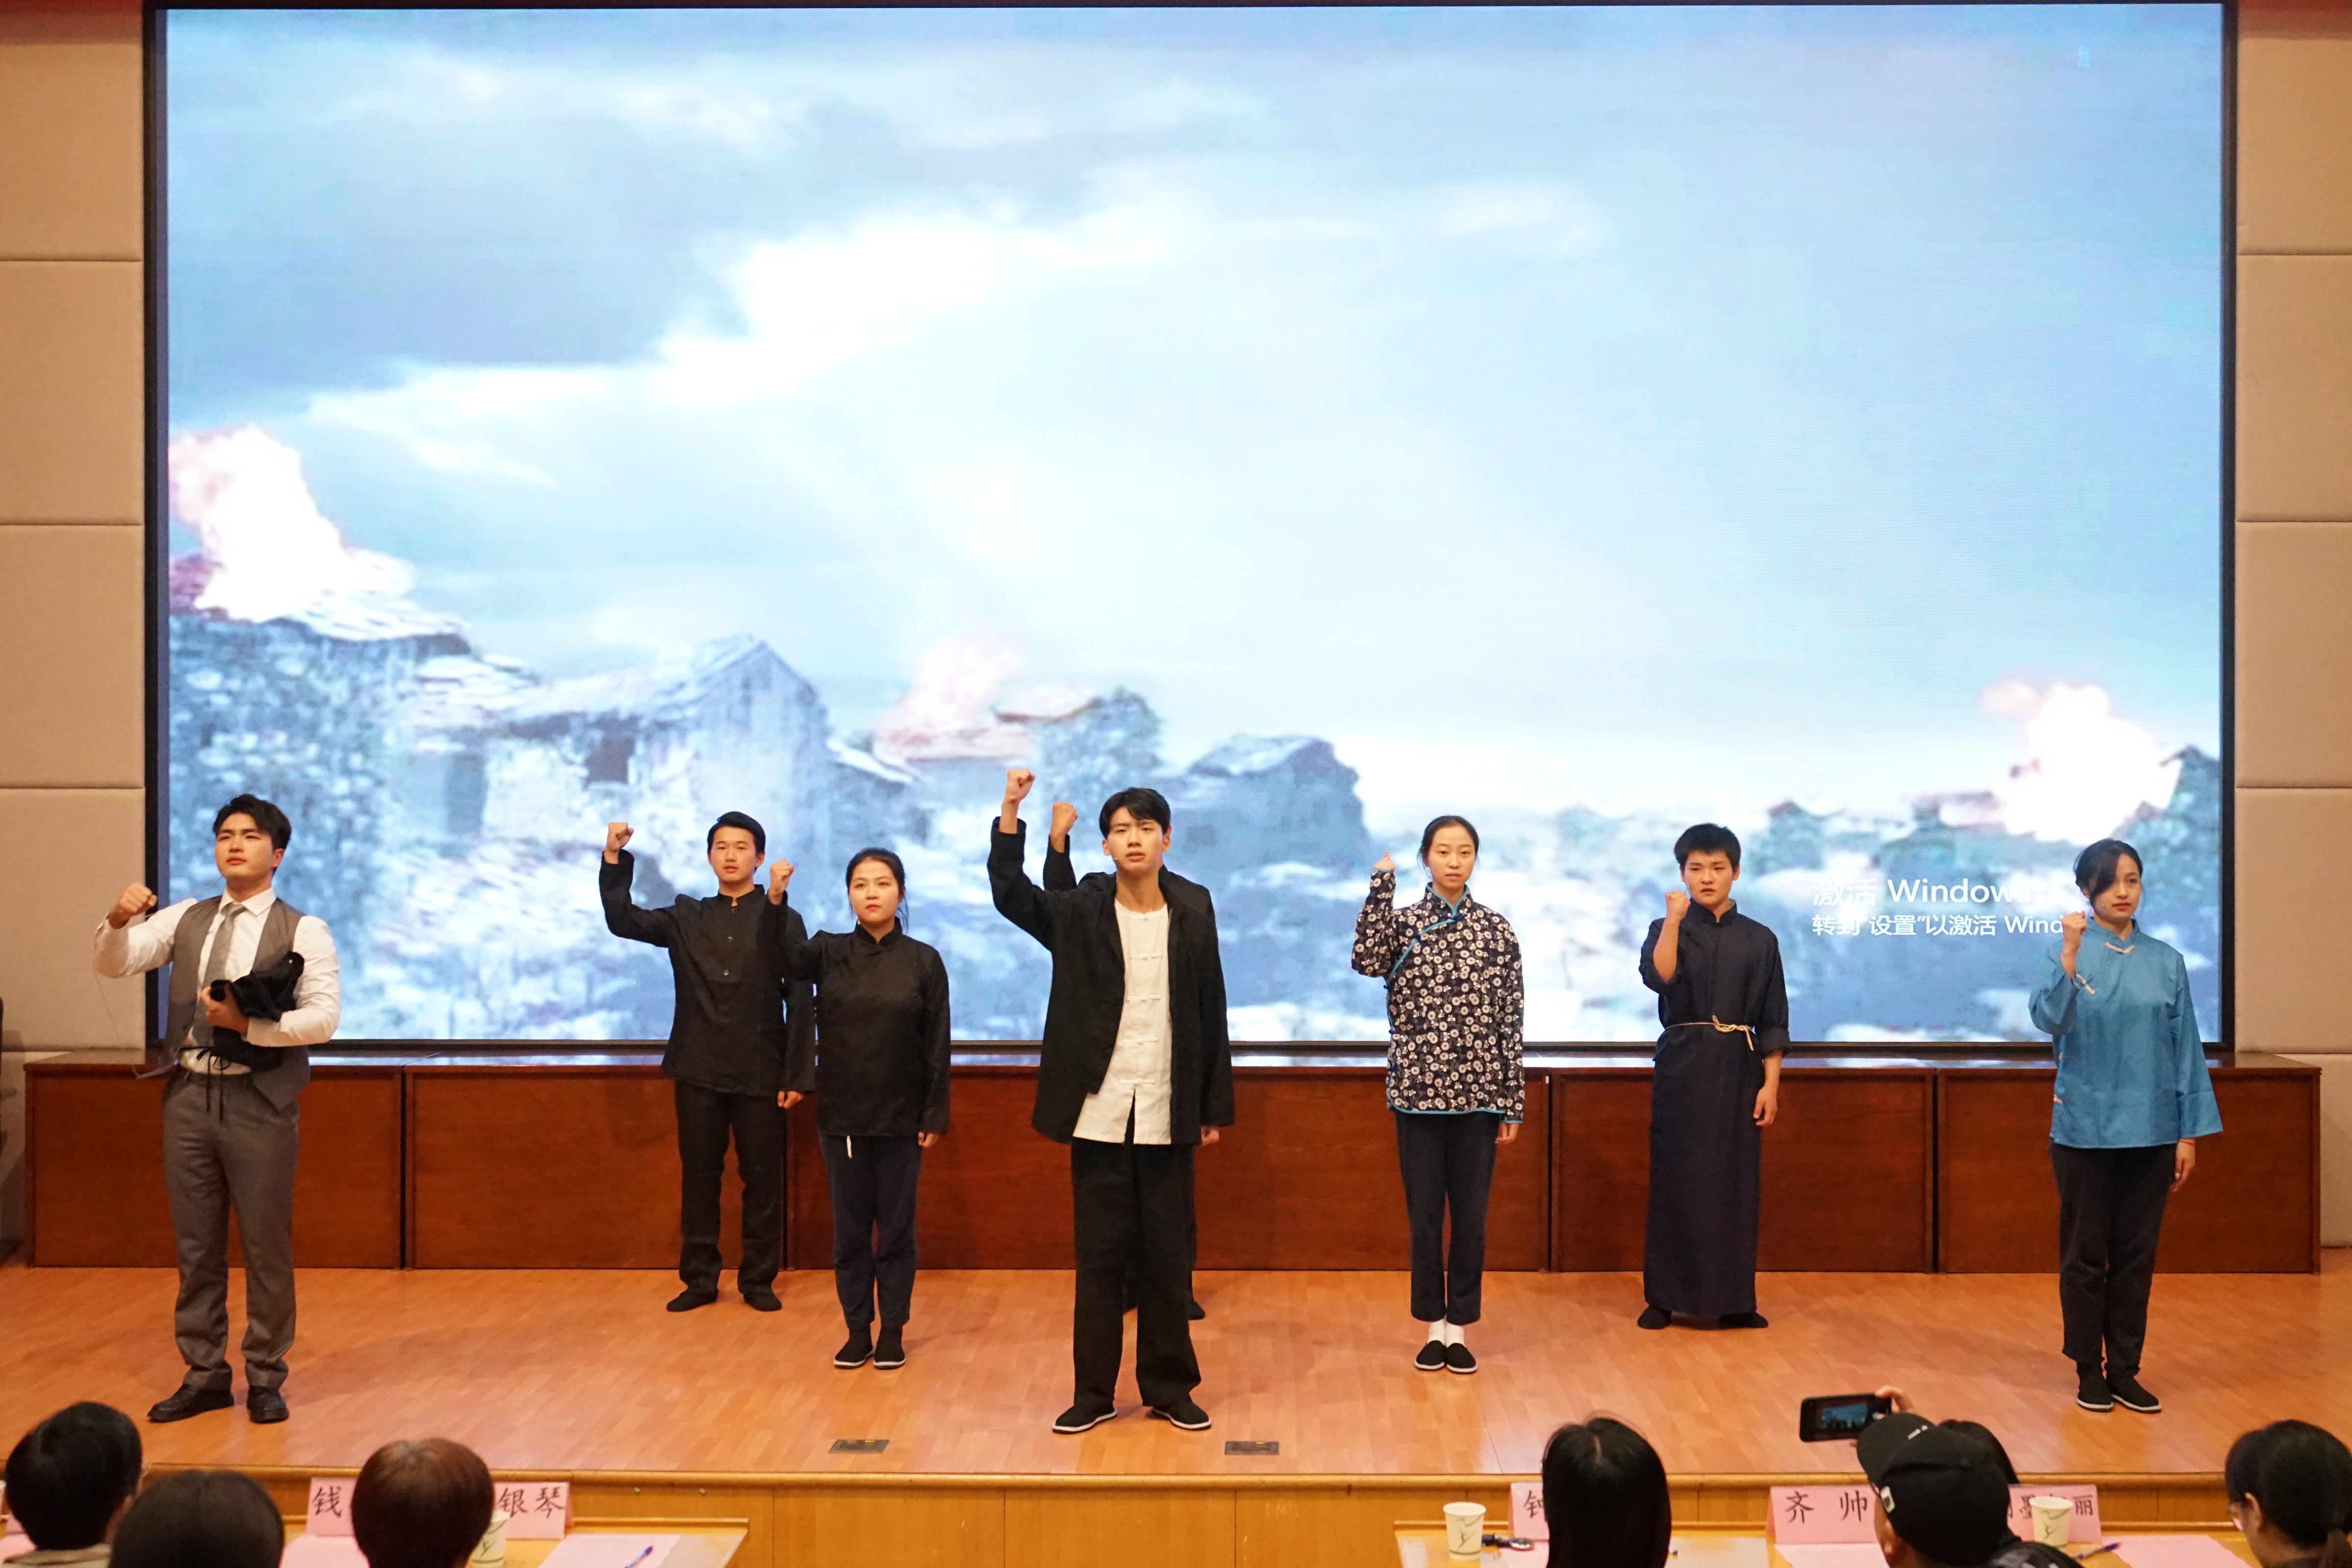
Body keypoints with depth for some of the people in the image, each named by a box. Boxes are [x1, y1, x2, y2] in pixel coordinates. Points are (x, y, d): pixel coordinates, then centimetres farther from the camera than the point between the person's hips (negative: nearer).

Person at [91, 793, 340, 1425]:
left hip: (260, 1101, -4)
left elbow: (324, 1018, -11)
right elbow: (114, 965, 1)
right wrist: (119, 920, -18)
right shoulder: (186, 920, 11)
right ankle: (204, 1375, 19)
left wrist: (248, 1024, -21)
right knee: (195, 1244, 9)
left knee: (266, 1244, 2)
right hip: (189, 1095, 4)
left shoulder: (304, 932, -1)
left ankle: (265, 1379, 13)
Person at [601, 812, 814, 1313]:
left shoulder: (782, 920, 0)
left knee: (762, 1178, 3)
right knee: (698, 1177, 7)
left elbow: (799, 1001, -3)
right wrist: (614, 858, -10)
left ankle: (758, 1280, 13)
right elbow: (623, 921, 1)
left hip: (760, 1074, -2)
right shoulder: (687, 918, 9)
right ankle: (699, 1279, 16)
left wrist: (796, 1073, -8)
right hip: (698, 1072, 3)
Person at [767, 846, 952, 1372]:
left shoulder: (923, 961, -3)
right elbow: (787, 957, -21)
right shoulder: (829, 953, 1)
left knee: (895, 1228, 7)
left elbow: (937, 1045, -3)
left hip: (901, 1117, -1)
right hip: (842, 1116, 2)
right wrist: (776, 901, -37)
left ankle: (893, 1332, 17)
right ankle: (857, 1331, 19)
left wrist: (935, 1115, -6)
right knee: (849, 1229, 9)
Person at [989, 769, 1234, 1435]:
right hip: (1099, 1112, 0)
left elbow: (1211, 1015, 5)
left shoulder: (1193, 913, 3)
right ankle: (1094, 1391, 14)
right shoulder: (1081, 913, 1)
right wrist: (1010, 810, -23)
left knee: (1166, 1254, 7)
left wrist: (1214, 1106, 5)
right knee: (1099, 1254, 5)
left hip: (1166, 1116, 1)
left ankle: (1169, 1387, 19)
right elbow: (1009, 892, -12)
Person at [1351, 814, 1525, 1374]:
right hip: (1418, 1092, 0)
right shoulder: (1401, 922, 1)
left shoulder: (1497, 930, 2)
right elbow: (1366, 960, -22)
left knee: (1471, 1213, 5)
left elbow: (1510, 1021, 3)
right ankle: (1430, 1327, 17)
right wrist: (1381, 884, -19)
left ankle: (1459, 1326, 16)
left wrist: (1513, 1102, 0)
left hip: (1478, 1094, 0)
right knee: (1424, 1213, 5)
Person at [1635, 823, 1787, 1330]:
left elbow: (1772, 1021, 5)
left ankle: (1734, 1300, 10)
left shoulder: (1759, 940, 5)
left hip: (1738, 1070, 1)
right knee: (1676, 1179, 0)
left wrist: (1771, 1085, -2)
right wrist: (1675, 921, -27)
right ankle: (1665, 1297, 8)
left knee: (1736, 1182, 2)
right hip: (1682, 1069, -1)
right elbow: (1658, 978, -20)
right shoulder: (1666, 930, 3)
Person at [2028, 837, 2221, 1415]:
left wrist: (2190, 1133, 2)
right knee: (2085, 1254, 5)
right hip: (2086, 1129, -2)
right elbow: (2048, 1020, -20)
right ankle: (2089, 1371, 16)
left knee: (2136, 1254, 7)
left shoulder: (2166, 962, 3)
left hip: (2150, 1131, 2)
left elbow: (2186, 1048, 5)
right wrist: (2069, 956, -32)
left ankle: (2125, 1370, 17)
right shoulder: (2072, 955, -3)